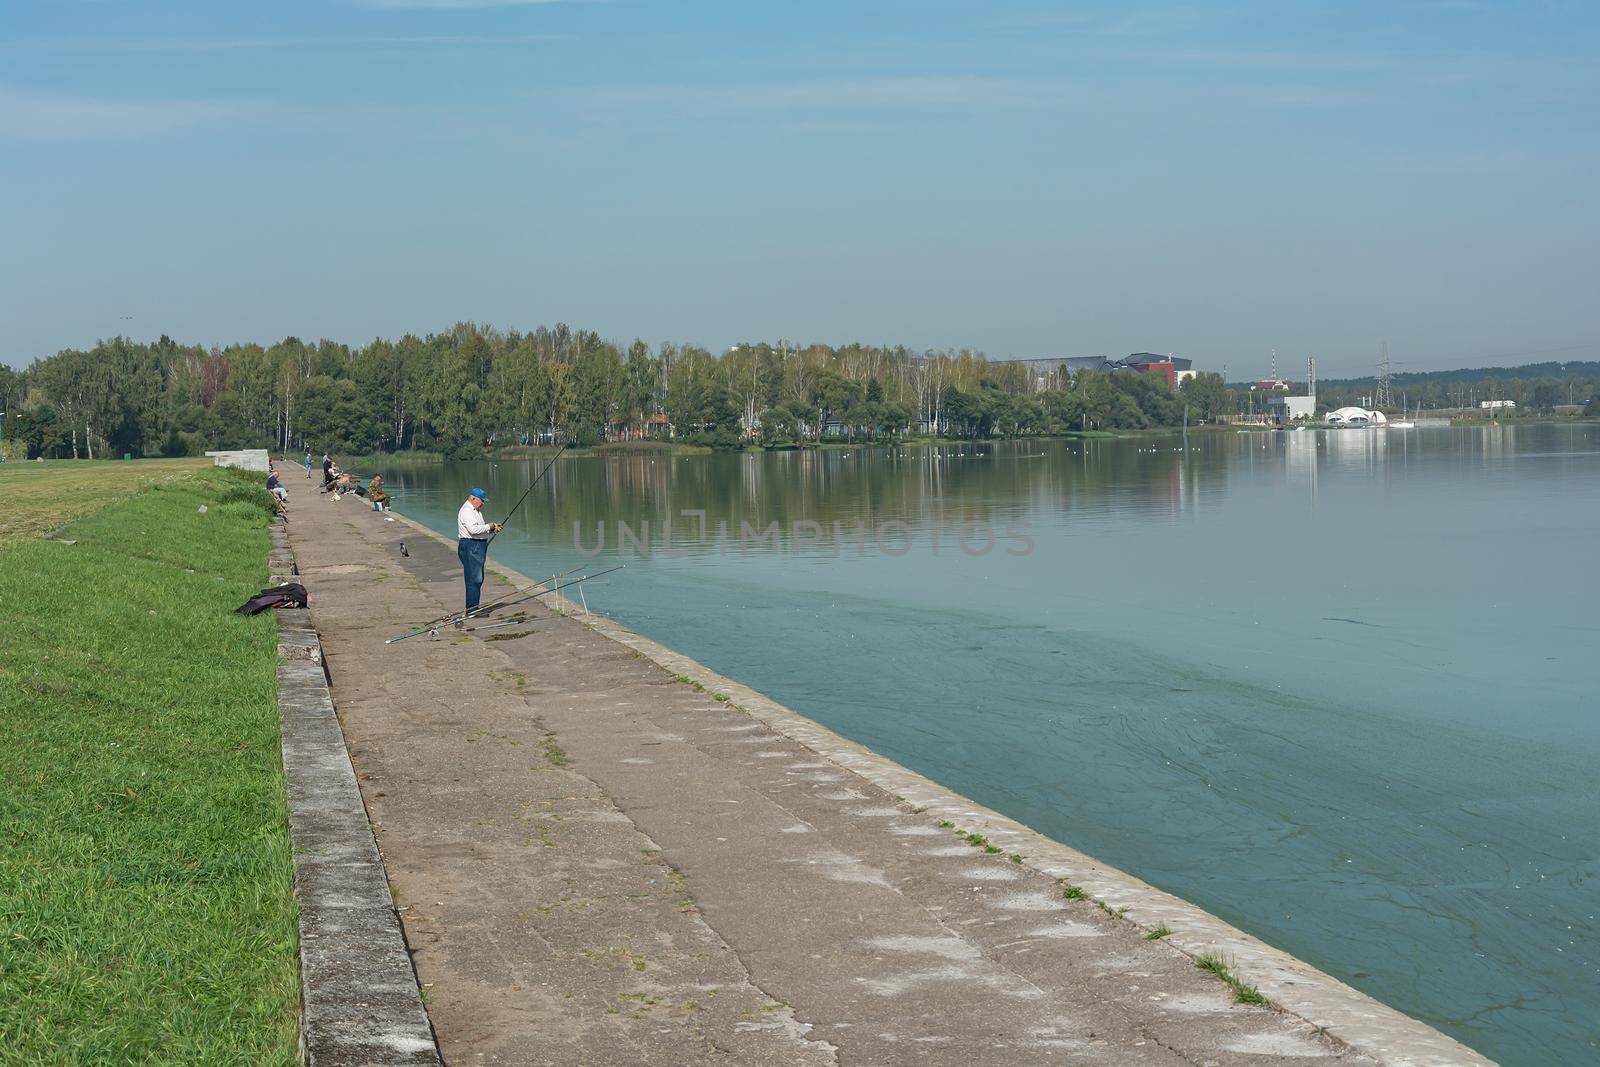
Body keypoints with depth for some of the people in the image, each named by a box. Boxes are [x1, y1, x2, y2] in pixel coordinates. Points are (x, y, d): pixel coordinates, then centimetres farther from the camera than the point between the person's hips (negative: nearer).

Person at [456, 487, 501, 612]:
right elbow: (473, 529, -25)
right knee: (474, 579, -11)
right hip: (470, 546, -11)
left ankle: (473, 608, 18)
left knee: (478, 579, 12)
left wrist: (493, 529, 7)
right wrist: (489, 526, -14)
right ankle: (472, 609, -10)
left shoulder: (476, 511, 20)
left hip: (478, 546, 11)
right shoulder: (466, 511, -13)